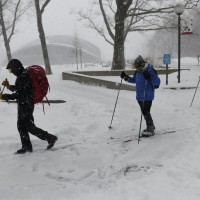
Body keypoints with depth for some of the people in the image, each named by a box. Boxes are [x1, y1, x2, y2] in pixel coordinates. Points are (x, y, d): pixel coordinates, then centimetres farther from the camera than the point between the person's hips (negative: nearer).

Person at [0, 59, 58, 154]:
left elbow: (18, 94, -24)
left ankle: (50, 138, 4)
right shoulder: (22, 75, 10)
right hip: (23, 105, 10)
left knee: (29, 127, -3)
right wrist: (9, 86, 13)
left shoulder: (23, 77, -22)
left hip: (26, 105, -10)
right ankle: (26, 146, 23)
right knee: (21, 126, 14)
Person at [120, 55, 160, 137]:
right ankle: (150, 126, 30)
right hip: (140, 96, 8)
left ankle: (150, 130, 2)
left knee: (146, 112, -8)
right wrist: (126, 77, 12)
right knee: (144, 112, 15)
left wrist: (150, 78, -35)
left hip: (147, 96, -8)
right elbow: (134, 80, 24)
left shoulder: (150, 70, -15)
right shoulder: (138, 72, 8)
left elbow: (157, 82, -18)